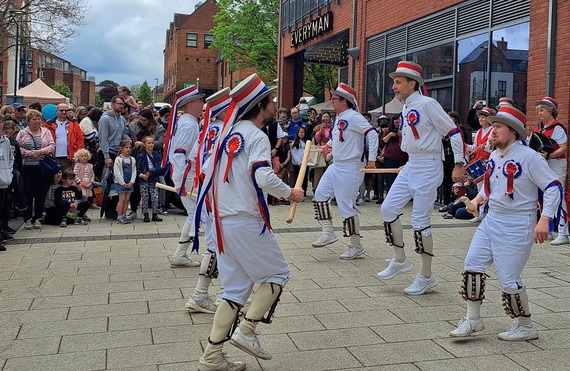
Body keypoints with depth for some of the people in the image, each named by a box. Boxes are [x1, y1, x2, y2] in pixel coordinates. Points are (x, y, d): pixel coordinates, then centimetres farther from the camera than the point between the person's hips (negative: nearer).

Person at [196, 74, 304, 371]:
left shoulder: (229, 135, 15)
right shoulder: (257, 136, -11)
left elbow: (208, 170, 18)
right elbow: (264, 178, -24)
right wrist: (290, 192, -8)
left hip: (224, 221, 8)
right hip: (247, 221, -8)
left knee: (236, 288, 11)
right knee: (278, 274, 9)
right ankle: (247, 330, 1)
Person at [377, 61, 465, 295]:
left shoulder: (427, 104, -13)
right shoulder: (405, 109, 12)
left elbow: (454, 132, -13)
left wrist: (458, 164, -14)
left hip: (428, 168, -9)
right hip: (410, 166, 9)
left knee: (420, 222, -5)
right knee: (388, 208, 4)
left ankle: (426, 276, 9)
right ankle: (400, 260, 19)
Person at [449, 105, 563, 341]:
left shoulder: (529, 157, -14)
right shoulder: (494, 156, 9)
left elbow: (554, 187, -15)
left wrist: (544, 220, -23)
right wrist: (479, 198, 7)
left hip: (517, 225, -8)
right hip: (492, 219, 8)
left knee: (508, 279, -4)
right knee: (472, 265, 3)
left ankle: (526, 326, 19)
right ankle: (473, 319, 18)